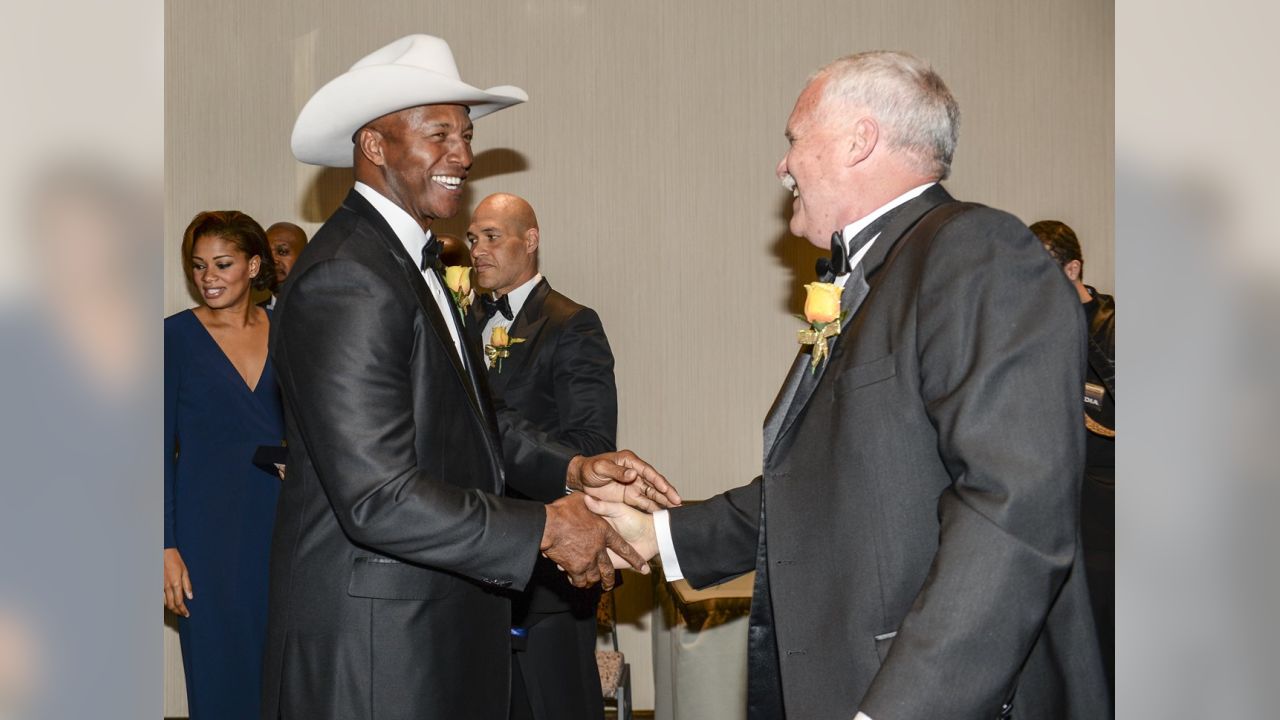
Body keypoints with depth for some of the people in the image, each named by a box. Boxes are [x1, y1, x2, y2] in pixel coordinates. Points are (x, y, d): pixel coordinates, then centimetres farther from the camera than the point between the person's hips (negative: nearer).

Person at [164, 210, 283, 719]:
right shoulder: (177, 335, -3)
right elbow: (162, 447, -4)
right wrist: (168, 546, -10)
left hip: (280, 520, 3)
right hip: (209, 526, -3)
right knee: (220, 677, 3)